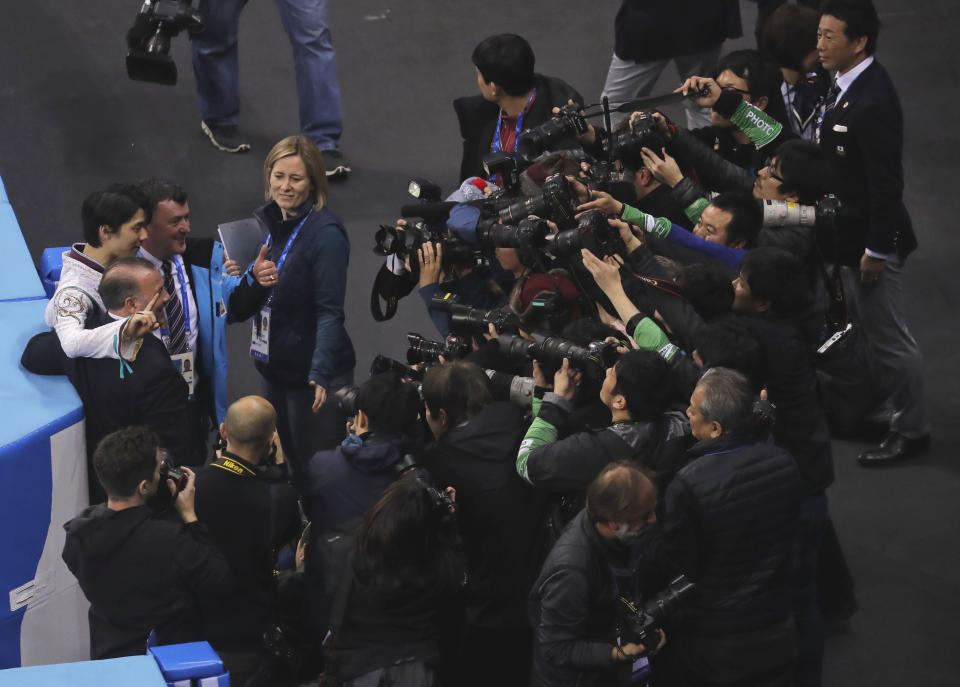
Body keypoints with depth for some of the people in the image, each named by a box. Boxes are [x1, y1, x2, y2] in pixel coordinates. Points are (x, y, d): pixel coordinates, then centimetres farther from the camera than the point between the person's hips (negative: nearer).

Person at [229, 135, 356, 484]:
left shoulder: (326, 233, -15)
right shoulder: (263, 224, 7)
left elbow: (329, 311, -19)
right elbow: (239, 310, 15)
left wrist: (320, 374, -26)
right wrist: (254, 280, -3)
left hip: (316, 375, -7)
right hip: (275, 370, 7)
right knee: (289, 469, 16)